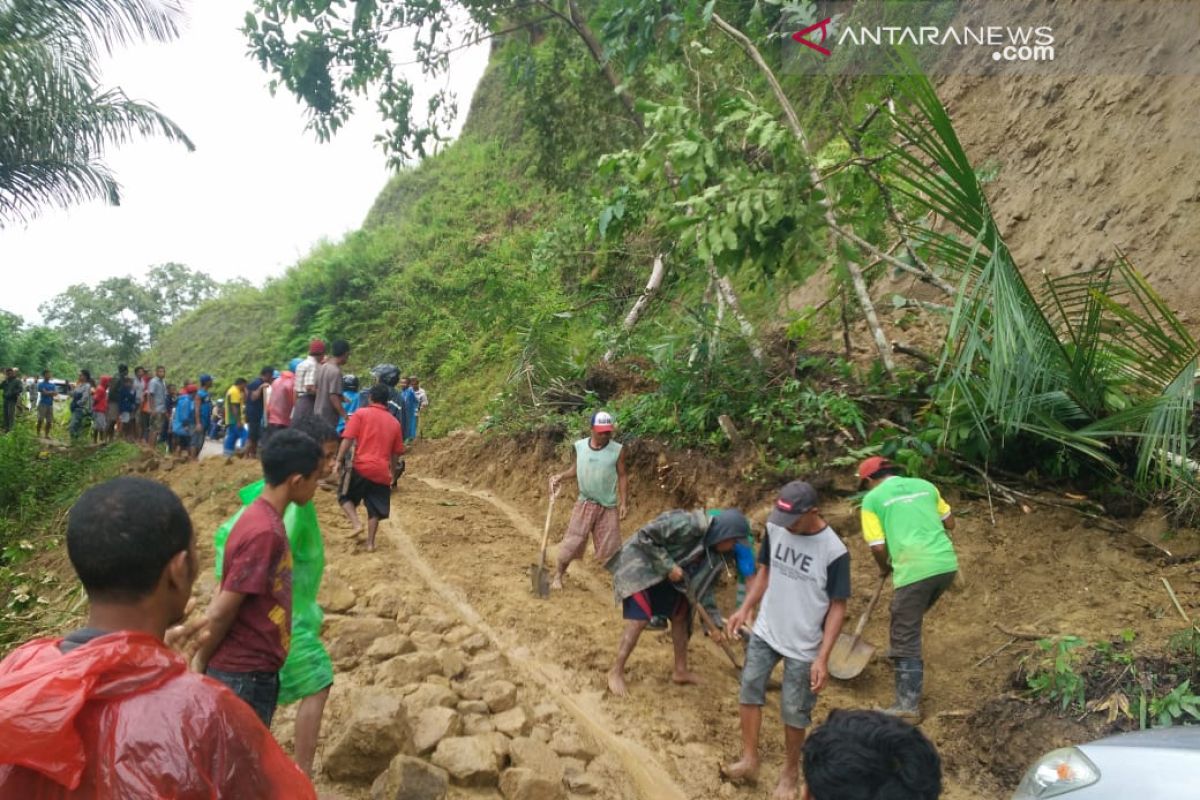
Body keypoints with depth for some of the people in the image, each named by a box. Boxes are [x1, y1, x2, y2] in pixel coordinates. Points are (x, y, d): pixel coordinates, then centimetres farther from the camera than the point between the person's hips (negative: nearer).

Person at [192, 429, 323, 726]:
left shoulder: (264, 518, 4)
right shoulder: (264, 532, -25)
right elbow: (220, 612, -21)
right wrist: (200, 663, -7)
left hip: (258, 672, 8)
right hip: (243, 676, -8)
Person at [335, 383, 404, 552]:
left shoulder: (361, 413, 2)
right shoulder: (394, 422, 13)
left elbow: (348, 439, -8)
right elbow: (395, 453, 16)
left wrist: (339, 460, -5)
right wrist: (393, 472, 27)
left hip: (361, 466, -3)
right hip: (382, 472, 3)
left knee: (345, 496, 17)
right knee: (375, 509, 13)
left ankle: (356, 523, -3)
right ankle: (370, 543, 12)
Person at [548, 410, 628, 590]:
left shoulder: (617, 450, -10)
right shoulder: (580, 446, -4)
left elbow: (622, 477, -5)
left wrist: (624, 503, -10)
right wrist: (561, 476, -8)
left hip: (608, 507, -2)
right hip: (584, 503, 2)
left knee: (611, 547, 4)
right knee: (571, 542, 7)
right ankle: (558, 576, 24)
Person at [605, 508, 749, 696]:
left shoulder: (713, 555, -2)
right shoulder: (688, 525, -30)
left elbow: (703, 587, 6)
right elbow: (646, 535, -29)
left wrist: (714, 623, 2)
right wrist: (669, 566, -27)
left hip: (662, 576, 9)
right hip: (638, 564, -9)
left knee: (681, 614, 11)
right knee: (639, 620, -16)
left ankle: (681, 670, 25)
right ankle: (616, 672, -2)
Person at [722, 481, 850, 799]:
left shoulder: (834, 552, -23)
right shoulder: (775, 529, -10)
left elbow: (837, 607, -15)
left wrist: (823, 657, -18)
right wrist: (745, 609, -2)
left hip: (803, 646, -4)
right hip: (764, 632, 5)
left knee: (793, 712, 9)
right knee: (749, 690, 12)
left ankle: (790, 773, 34)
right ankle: (749, 761, 30)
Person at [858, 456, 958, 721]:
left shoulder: (872, 498, 2)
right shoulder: (925, 485, 16)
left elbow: (878, 547, -3)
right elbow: (950, 523, 21)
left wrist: (885, 568, 16)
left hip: (915, 569, -6)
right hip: (946, 563, 6)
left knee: (906, 637, 3)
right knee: (909, 616, 30)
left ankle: (908, 705, 5)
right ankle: (901, 656, 47)